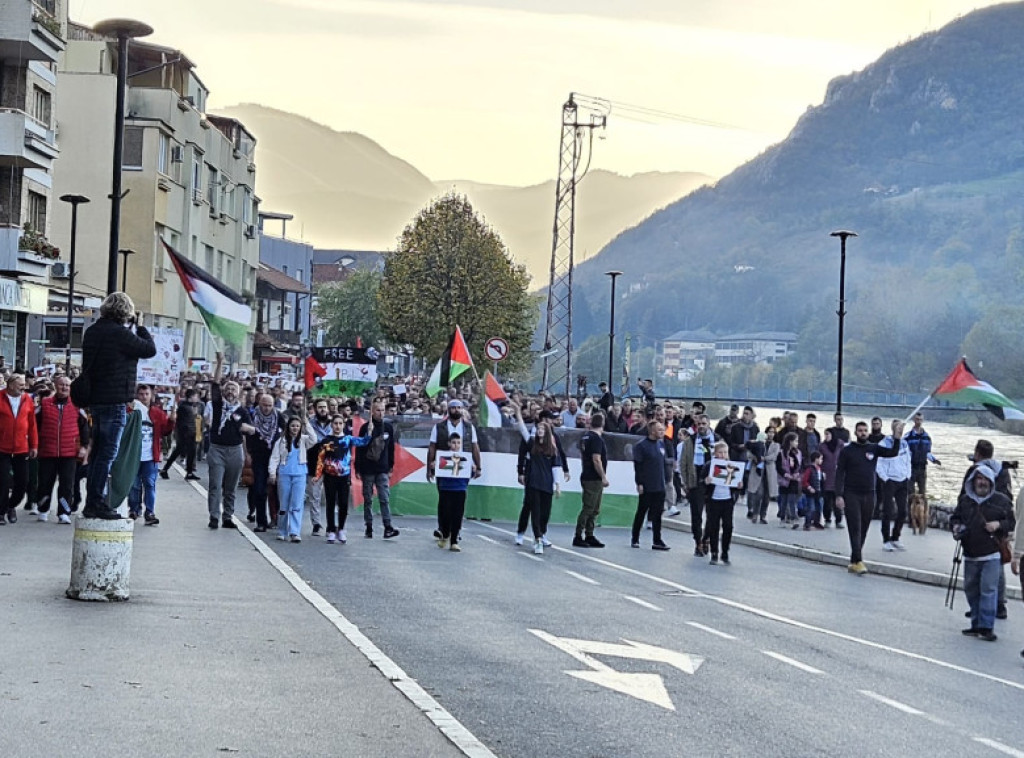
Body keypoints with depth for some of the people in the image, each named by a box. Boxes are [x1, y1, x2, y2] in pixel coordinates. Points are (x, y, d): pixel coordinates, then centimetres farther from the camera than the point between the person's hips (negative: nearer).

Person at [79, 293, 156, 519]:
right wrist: (140, 327, 6)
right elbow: (150, 349, -11)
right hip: (114, 399, -9)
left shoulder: (92, 331, 10)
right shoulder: (119, 333, -16)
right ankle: (97, 503, -4)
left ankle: (92, 502, 19)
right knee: (108, 453, -5)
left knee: (98, 451, 14)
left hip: (95, 398, 9)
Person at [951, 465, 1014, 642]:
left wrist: (999, 525, -14)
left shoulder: (1001, 500, 0)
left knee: (988, 589, -9)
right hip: (970, 556, 4)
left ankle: (986, 627, -7)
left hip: (991, 555, -4)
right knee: (971, 589, 10)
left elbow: (1014, 522, 4)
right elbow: (955, 517, 21)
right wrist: (955, 527, 0)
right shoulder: (965, 500, 10)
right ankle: (976, 625, 21)